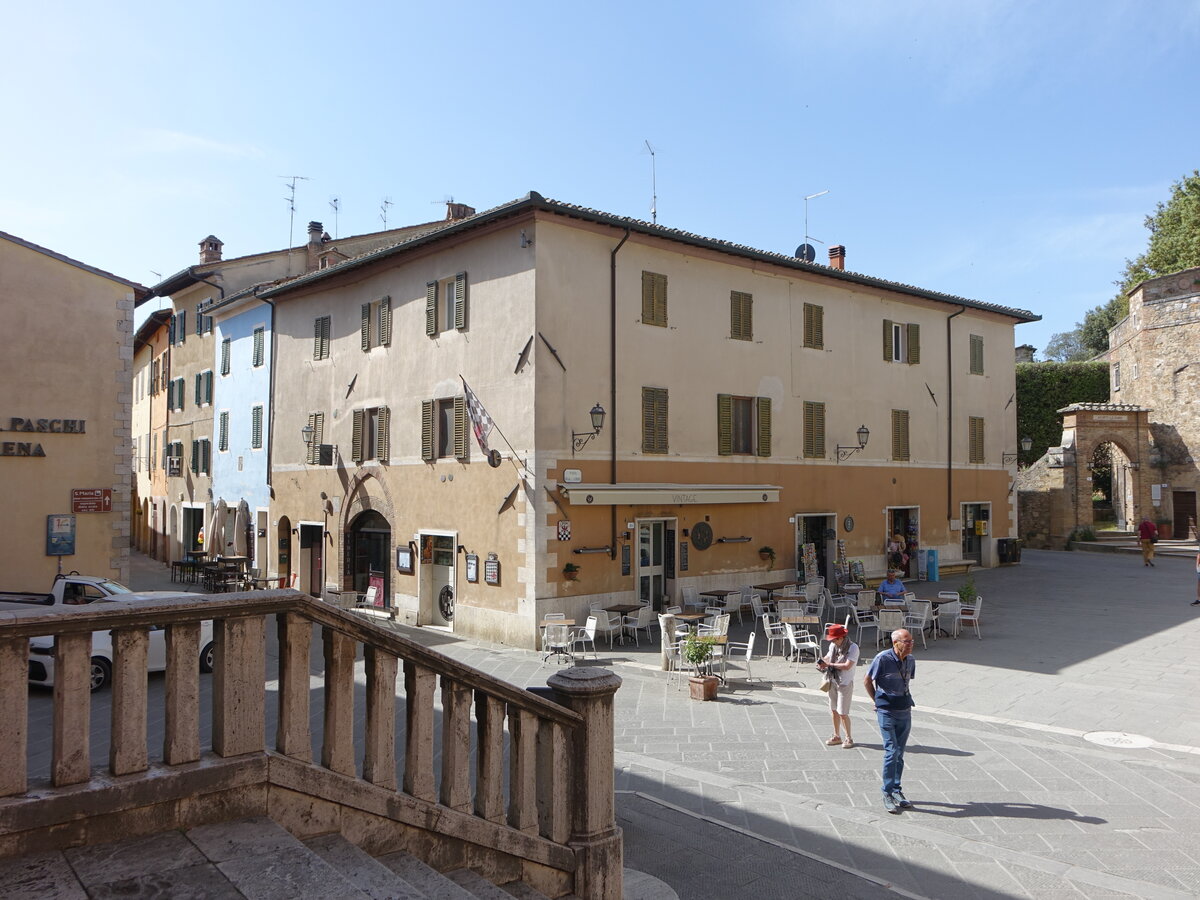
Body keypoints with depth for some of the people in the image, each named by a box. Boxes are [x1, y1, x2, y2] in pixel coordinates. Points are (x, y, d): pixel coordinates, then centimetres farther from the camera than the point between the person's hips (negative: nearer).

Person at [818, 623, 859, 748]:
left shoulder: (853, 648, -16)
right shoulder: (833, 646, 4)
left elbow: (847, 666, -24)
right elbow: (827, 657, 18)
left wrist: (829, 664, -21)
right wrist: (821, 662, -6)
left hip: (845, 683, -6)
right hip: (833, 681, 6)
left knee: (843, 713, -5)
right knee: (834, 710, 12)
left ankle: (849, 738, 11)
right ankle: (837, 736, 24)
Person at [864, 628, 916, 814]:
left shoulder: (910, 660, 2)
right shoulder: (883, 659, -16)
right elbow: (867, 681, -5)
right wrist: (878, 700, 3)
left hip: (905, 712, 6)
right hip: (887, 712, -6)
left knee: (900, 753, 12)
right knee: (891, 751, -9)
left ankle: (897, 791, 23)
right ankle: (887, 794, 2)